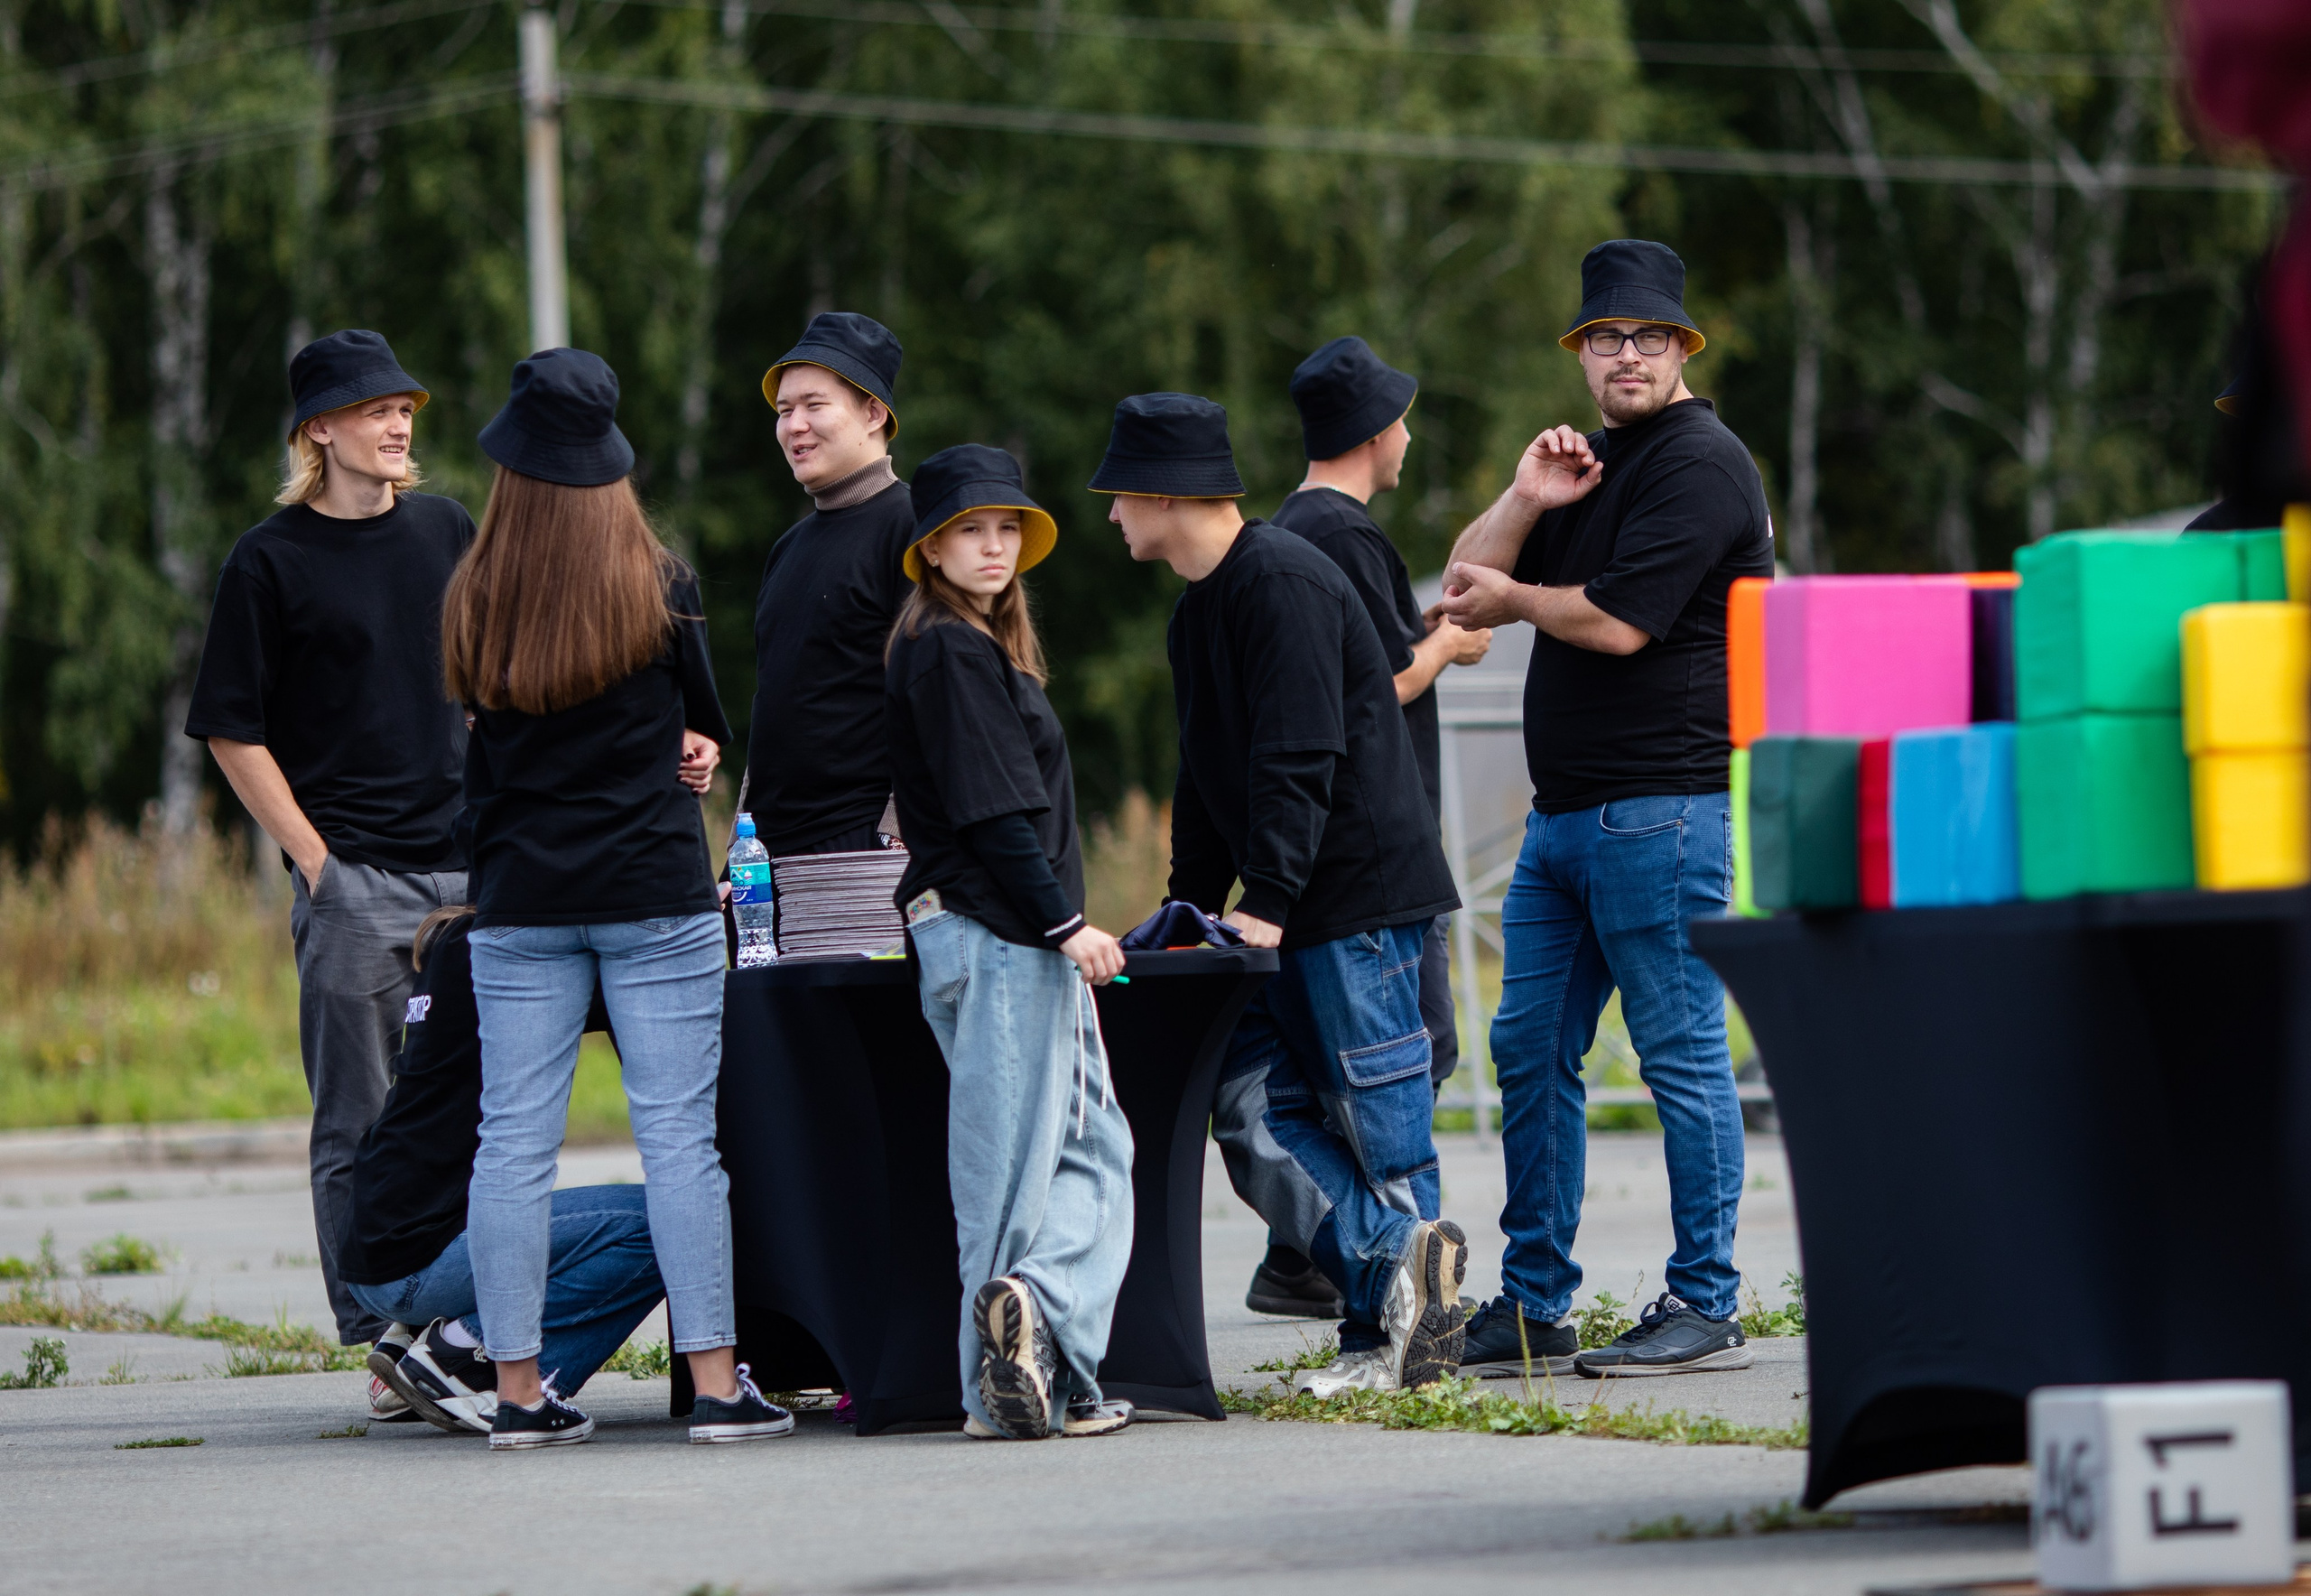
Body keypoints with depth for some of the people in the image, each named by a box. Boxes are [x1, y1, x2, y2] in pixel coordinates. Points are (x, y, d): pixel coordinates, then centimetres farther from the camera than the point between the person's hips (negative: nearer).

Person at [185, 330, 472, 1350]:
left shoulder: (447, 530, 11)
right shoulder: (270, 562, -3)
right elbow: (233, 732, -2)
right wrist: (314, 861, -9)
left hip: (471, 870, 5)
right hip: (352, 881, -5)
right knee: (360, 1129, -3)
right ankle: (381, 1342, 0)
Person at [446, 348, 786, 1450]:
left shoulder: (472, 603, 1)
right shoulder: (660, 590, -5)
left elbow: (481, 743, 12)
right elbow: (706, 724, 9)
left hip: (518, 904, 2)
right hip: (654, 898, -2)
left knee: (514, 1140, 4)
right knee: (680, 1134, -1)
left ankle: (518, 1389, 5)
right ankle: (716, 1385, -2)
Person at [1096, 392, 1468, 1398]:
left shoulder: (1281, 581, -13)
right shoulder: (1200, 610, 19)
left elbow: (1300, 759, -20)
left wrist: (1266, 901, -25)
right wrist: (1189, 908, 17)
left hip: (1358, 896, -10)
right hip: (1282, 913, 10)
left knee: (1376, 1124, -7)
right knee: (1261, 1111, -1)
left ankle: (1393, 1325, -6)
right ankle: (1397, 1268, -9)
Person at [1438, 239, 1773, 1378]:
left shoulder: (1698, 464, -9)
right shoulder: (1593, 462, 20)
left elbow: (1618, 622, -17)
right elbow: (1463, 585, 17)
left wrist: (1512, 595, 1)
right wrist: (1526, 504, -1)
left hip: (1664, 805, -9)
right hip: (1566, 811, 9)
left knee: (1682, 1055, -6)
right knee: (1530, 1052, 9)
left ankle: (1705, 1308, -2)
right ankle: (1532, 1307, 14)